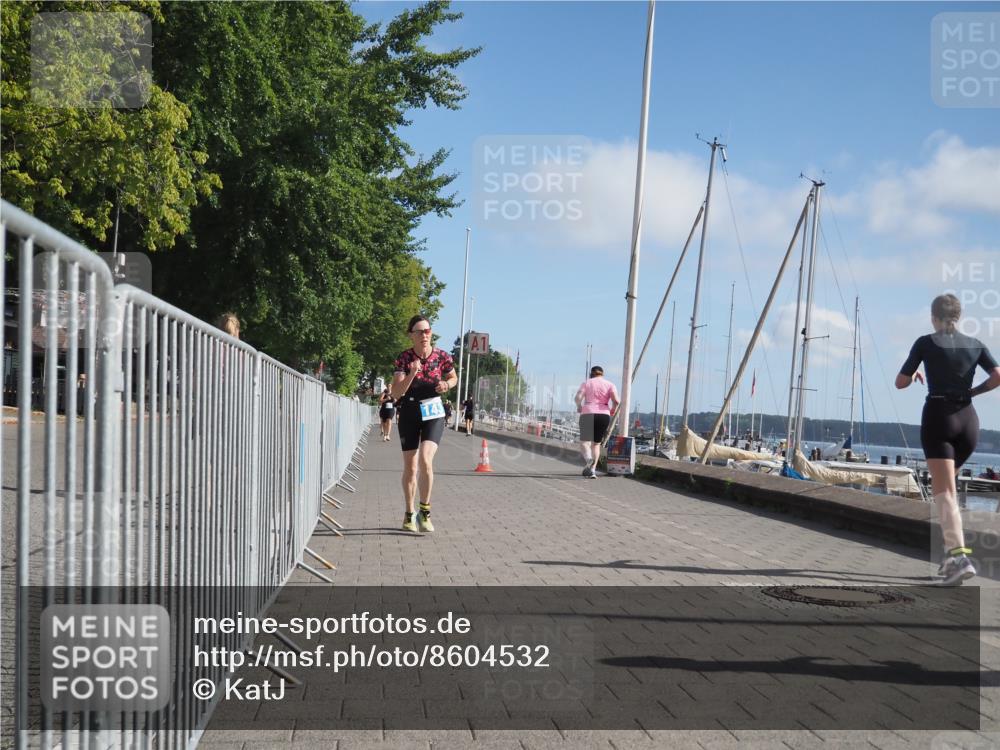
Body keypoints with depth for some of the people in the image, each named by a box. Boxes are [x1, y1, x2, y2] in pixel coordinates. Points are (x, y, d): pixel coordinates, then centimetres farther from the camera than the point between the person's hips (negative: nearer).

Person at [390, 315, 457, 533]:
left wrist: (446, 384, -9)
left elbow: (454, 378, 14)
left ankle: (425, 511, -8)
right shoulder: (404, 358, -9)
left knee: (425, 460, -21)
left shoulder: (442, 356, -6)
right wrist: (412, 374, -29)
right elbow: (396, 393, -15)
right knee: (410, 467, 7)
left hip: (433, 413, -1)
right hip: (409, 414, 1)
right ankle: (409, 514, 24)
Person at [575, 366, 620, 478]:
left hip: (587, 414, -2)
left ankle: (588, 458, -29)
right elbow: (616, 401, -7)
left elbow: (578, 397, -9)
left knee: (584, 441, 3)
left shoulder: (586, 383, 7)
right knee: (596, 443, 14)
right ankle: (593, 469, 3)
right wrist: (612, 410, 11)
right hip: (604, 415, 2)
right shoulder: (609, 384, 9)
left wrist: (579, 407, 9)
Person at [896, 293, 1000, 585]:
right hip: (968, 419, 5)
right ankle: (952, 552, 16)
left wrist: (914, 377, 23)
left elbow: (900, 383, 1)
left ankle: (960, 556, -27)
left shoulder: (926, 343, 0)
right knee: (946, 484, 20)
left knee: (944, 490, -11)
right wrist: (972, 391, 13)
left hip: (938, 416, -4)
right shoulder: (976, 345, 10)